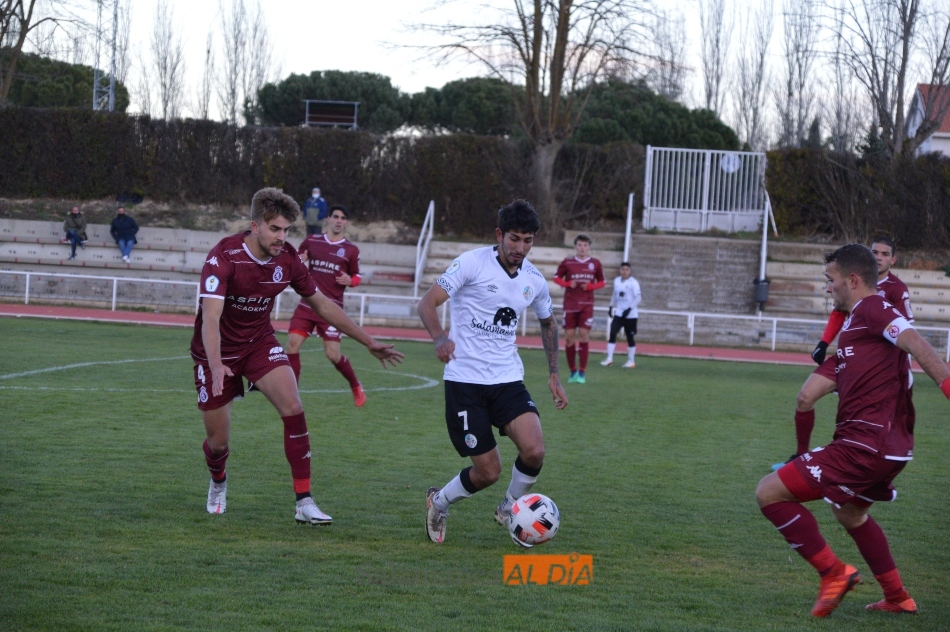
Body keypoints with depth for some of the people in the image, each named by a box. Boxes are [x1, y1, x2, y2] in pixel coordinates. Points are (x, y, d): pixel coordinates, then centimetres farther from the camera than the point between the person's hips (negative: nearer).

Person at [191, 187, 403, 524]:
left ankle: (304, 503, -16)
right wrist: (216, 366, -53)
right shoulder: (224, 257, -27)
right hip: (218, 351, -3)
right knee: (218, 442, 2)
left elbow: (322, 304, 3)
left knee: (293, 409, -20)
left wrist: (369, 342, 4)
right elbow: (211, 317, -37)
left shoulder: (286, 258, -11)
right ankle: (218, 483, 40)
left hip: (259, 344, 4)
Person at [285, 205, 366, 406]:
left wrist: (350, 280, -13)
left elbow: (356, 276, 11)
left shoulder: (351, 250, 2)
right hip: (307, 304, 2)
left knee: (333, 354, -7)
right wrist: (298, 261, -7)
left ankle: (356, 387, 19)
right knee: (292, 344, -11)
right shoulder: (311, 241, 6)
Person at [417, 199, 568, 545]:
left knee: (534, 452, -19)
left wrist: (554, 375, 21)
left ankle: (510, 508, 12)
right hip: (465, 379, -4)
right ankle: (439, 502, 27)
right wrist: (440, 338, -33)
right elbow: (427, 303, -13)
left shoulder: (534, 280, 6)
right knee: (488, 472, -5)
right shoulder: (472, 263, -10)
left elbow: (548, 323, 25)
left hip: (508, 379, 4)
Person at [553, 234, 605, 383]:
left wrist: (590, 286, -8)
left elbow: (602, 281, 11)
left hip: (586, 305, 0)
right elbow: (557, 277, 10)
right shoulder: (567, 262, 1)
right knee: (569, 336, 0)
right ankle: (572, 371, 11)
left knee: (584, 335, -8)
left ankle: (582, 372, -4)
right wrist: (568, 284, -9)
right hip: (570, 304, 1)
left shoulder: (595, 264, 3)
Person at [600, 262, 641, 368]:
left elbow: (638, 298, -16)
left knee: (630, 337, 4)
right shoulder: (616, 281, 7)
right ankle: (609, 358, -6)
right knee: (612, 333, -8)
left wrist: (629, 309, -25)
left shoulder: (633, 283, -11)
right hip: (618, 313, 5)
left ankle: (631, 361, 14)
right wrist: (611, 307, 13)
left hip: (630, 315, -5)